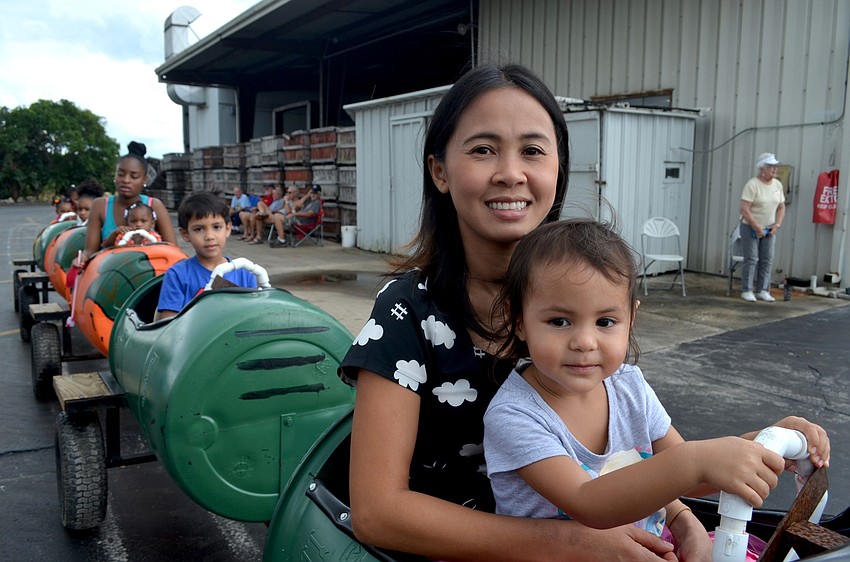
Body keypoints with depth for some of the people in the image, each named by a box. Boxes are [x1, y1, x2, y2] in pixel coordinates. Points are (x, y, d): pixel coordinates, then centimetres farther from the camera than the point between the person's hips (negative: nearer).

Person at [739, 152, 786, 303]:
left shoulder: (778, 184, 6)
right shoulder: (752, 185, -15)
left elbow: (781, 207, 13)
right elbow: (744, 209, -20)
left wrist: (777, 225, -1)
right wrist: (757, 227, -19)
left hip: (769, 229, 6)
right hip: (750, 228, -6)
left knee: (767, 260, 4)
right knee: (751, 259, -5)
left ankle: (762, 291, 12)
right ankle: (746, 291, 2)